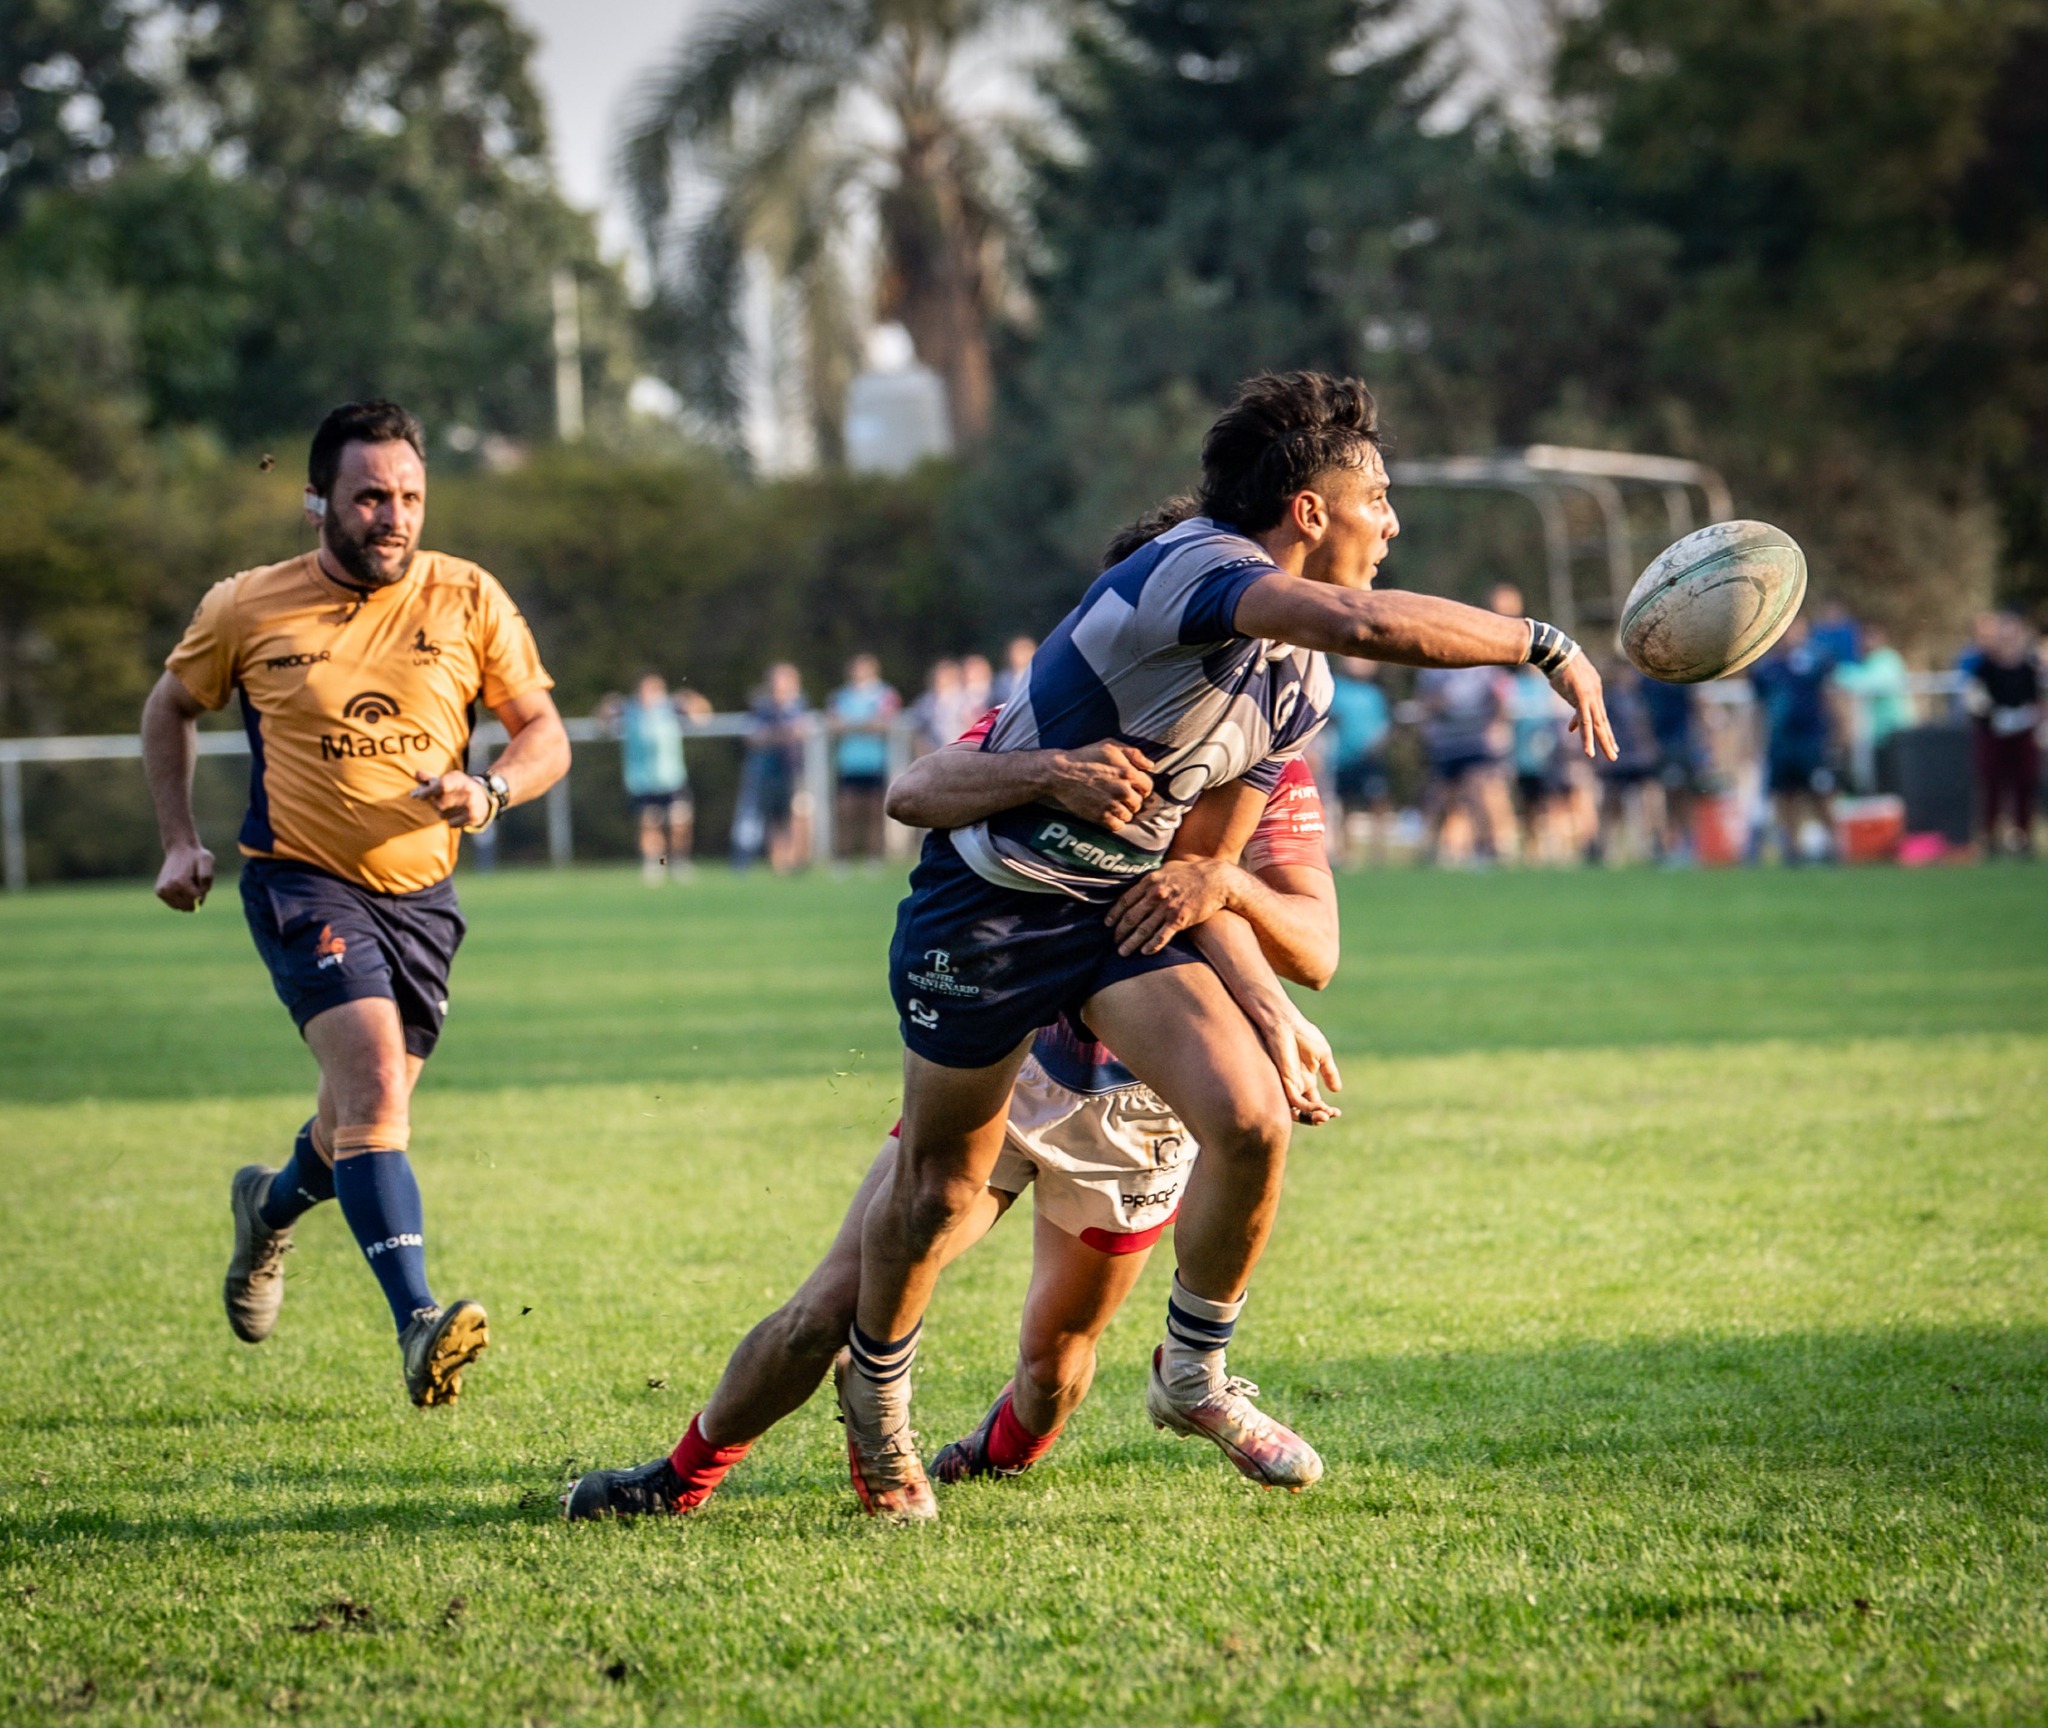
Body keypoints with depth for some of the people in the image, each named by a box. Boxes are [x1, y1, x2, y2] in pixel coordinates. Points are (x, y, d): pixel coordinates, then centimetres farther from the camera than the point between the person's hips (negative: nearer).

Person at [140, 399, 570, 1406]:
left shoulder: (469, 602, -1)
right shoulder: (246, 609, -4)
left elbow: (545, 737, 4)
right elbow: (171, 707, 14)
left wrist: (488, 793, -16)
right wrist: (180, 841, 7)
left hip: (420, 891, 4)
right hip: (300, 879, -4)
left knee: (368, 1116, 15)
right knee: (373, 1075, -25)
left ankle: (273, 1204, 51)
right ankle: (417, 1323, -34)